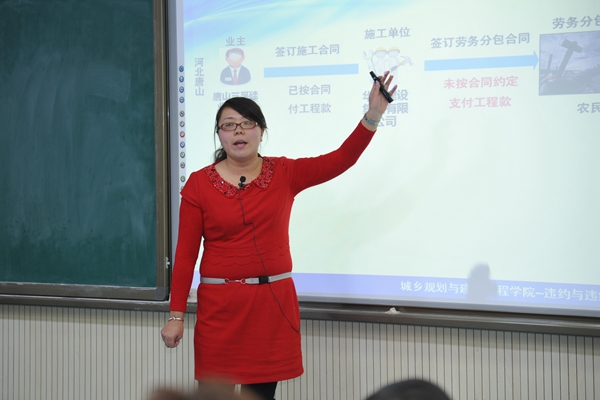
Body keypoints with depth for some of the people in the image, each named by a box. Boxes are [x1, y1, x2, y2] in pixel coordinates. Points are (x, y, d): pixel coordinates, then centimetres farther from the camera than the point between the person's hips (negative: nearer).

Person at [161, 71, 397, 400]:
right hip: (220, 305, -2)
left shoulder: (285, 174, 4)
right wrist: (176, 315, -5)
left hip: (274, 302, 2)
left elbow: (341, 159, -8)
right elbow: (185, 253, -3)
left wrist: (373, 114, -20)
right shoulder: (199, 184, -2)